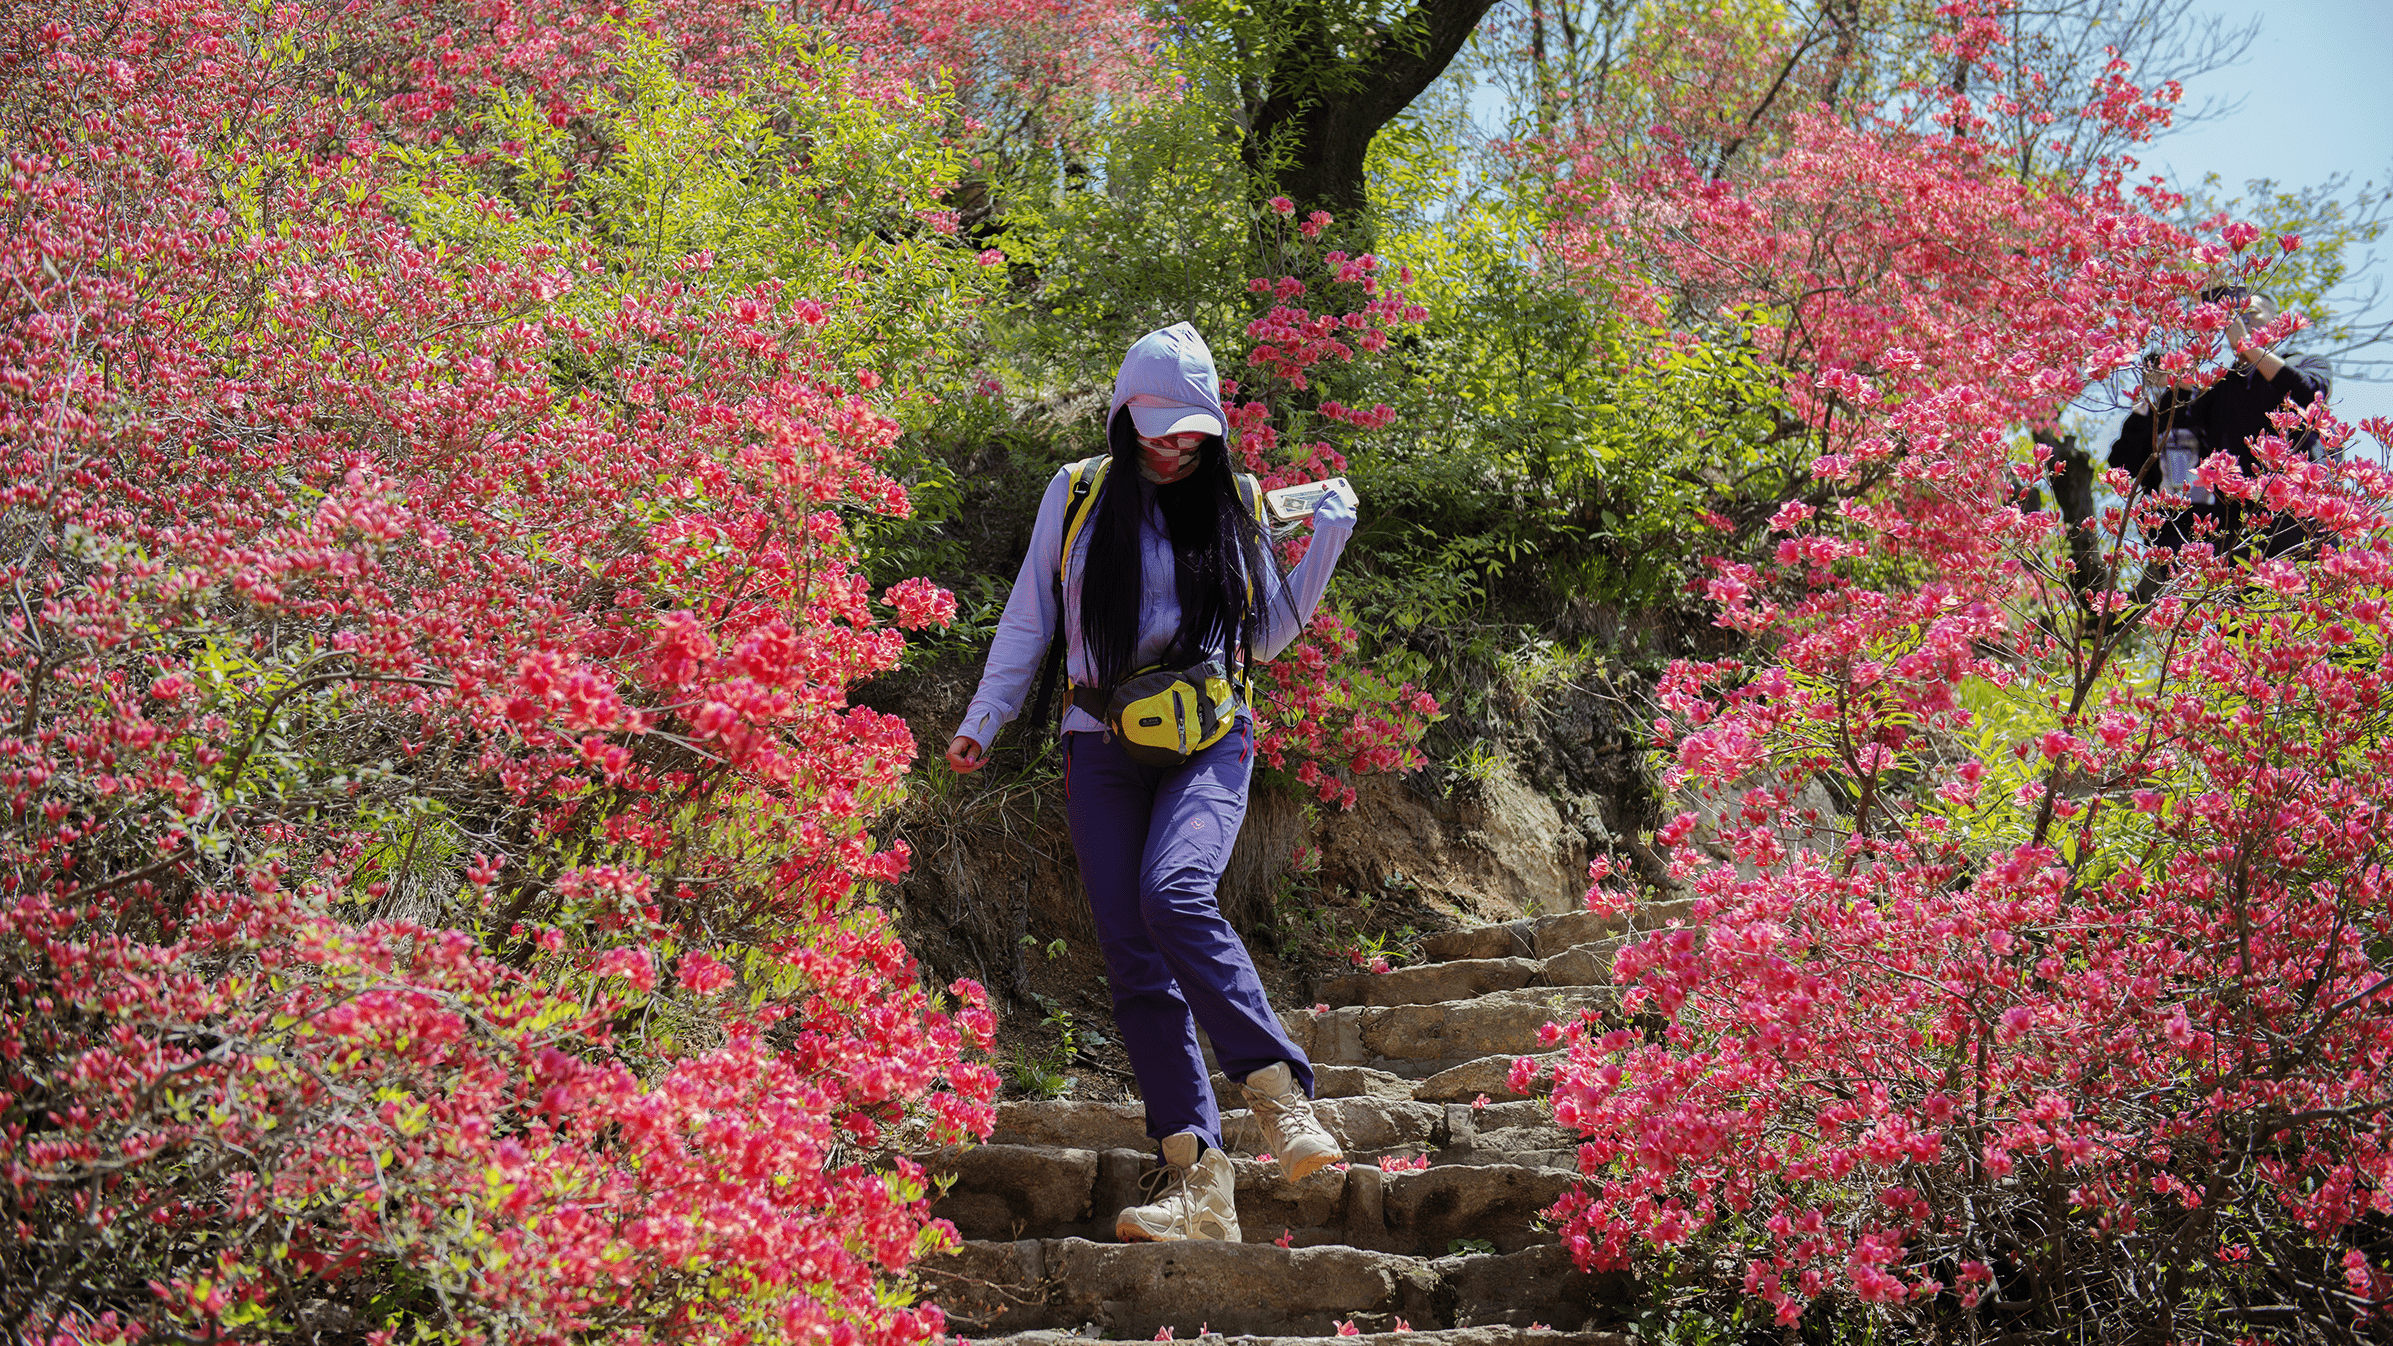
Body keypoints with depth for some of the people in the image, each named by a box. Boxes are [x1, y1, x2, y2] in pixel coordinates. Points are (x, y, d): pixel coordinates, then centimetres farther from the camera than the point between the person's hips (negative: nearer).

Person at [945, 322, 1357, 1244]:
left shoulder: (1234, 506, 10)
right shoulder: (1077, 495, 9)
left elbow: (1266, 636, 15)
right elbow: (1027, 622, 16)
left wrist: (1328, 540, 5)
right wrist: (980, 723, 12)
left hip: (1208, 740, -2)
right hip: (1104, 745, 2)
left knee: (1175, 893, -31)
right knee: (1132, 959, -9)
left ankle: (1281, 1098, -29)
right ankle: (1198, 1182, -12)